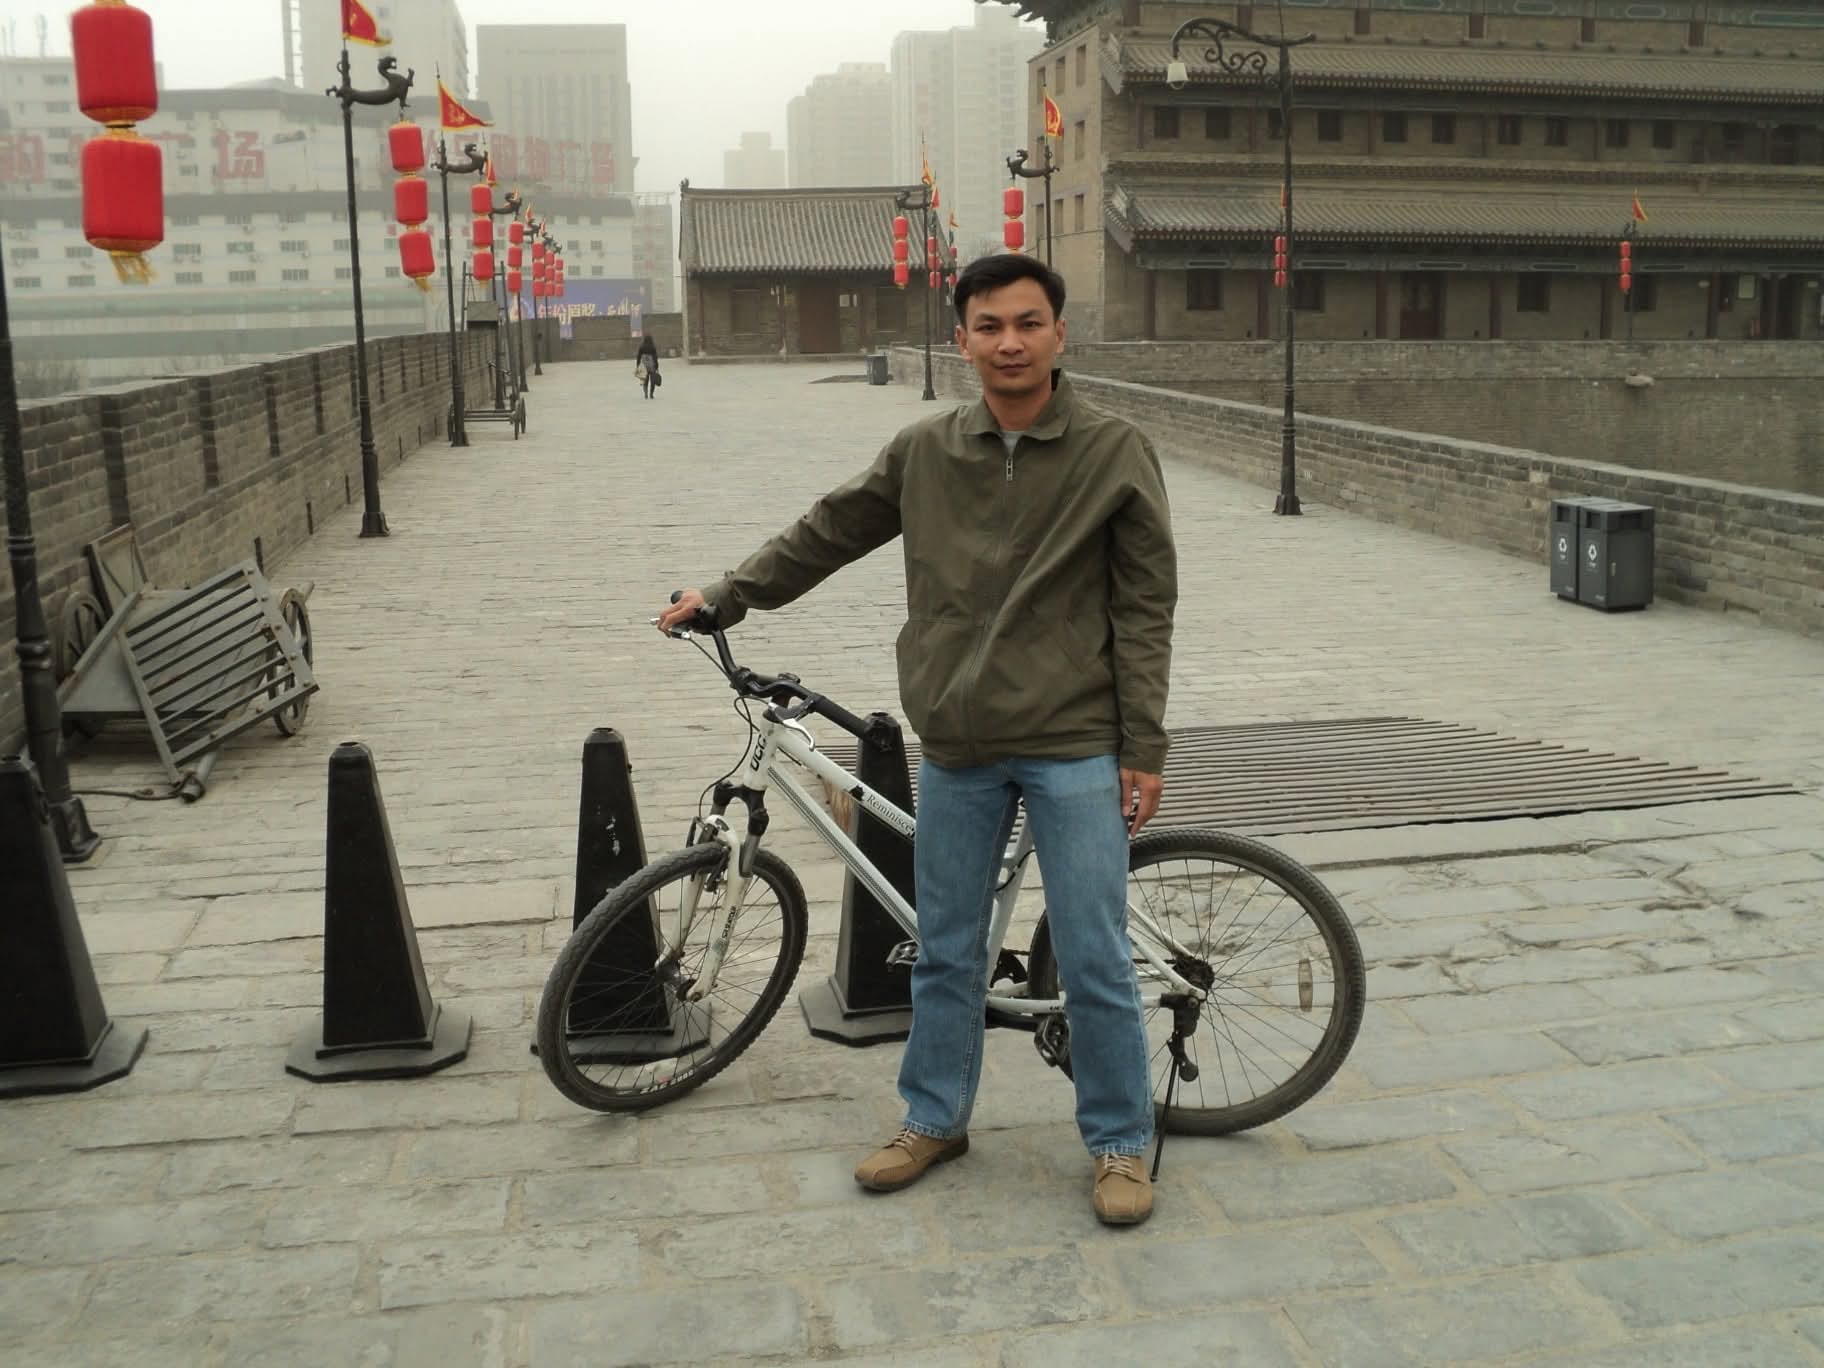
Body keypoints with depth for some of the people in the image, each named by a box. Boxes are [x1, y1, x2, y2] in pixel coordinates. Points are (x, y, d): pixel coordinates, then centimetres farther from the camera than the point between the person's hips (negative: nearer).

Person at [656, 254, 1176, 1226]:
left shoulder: (1115, 454, -5)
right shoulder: (924, 453, 2)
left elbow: (1146, 610, -4)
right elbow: (828, 533, 15)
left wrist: (1143, 752, -6)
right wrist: (721, 598, 15)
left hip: (1074, 751, -3)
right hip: (956, 751, 3)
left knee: (1094, 963, 2)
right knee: (945, 954, 15)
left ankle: (1119, 1143, 21)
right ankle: (935, 1120, 33)